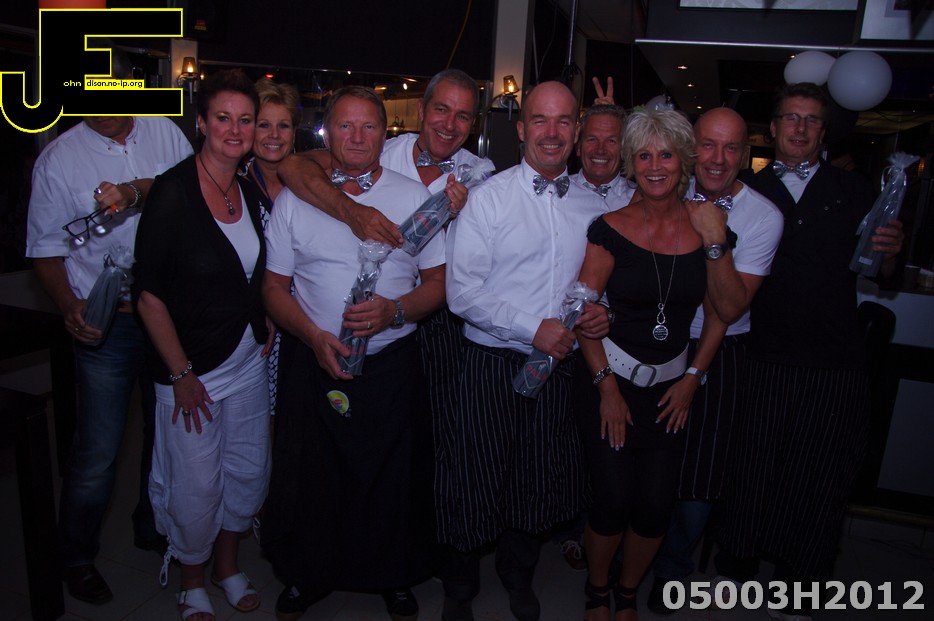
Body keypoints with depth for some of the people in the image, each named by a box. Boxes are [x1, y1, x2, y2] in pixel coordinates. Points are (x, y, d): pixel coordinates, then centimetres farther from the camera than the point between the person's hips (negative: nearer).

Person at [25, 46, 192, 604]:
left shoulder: (165, 132, 4)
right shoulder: (59, 159, -2)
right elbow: (47, 249, 1)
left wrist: (139, 191, -22)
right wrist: (70, 307, -13)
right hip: (107, 323, -2)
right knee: (98, 451, 4)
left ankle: (153, 528, 40)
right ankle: (78, 556, 29)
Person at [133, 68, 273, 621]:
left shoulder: (252, 192, 4)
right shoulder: (174, 191, -15)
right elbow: (149, 292, -15)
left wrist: (268, 326, 6)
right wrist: (181, 373, -15)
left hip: (250, 360, 6)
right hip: (191, 367, -6)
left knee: (249, 470, 16)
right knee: (196, 483, 7)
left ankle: (227, 563, 41)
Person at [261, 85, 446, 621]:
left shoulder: (414, 196, 1)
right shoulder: (295, 199, 1)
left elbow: (438, 282, 2)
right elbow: (275, 286, 3)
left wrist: (395, 311, -18)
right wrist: (315, 337, -14)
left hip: (393, 362, 0)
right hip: (314, 362, 1)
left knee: (395, 477, 11)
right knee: (311, 477, 13)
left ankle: (394, 577, 36)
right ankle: (306, 577, 39)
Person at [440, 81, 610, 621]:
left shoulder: (594, 206, 6)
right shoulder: (489, 197, -6)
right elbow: (462, 291, -13)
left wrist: (602, 310, -5)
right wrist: (533, 328, -19)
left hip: (562, 366, 4)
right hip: (493, 366, -3)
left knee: (544, 482, 16)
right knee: (477, 481, 6)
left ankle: (519, 577, 45)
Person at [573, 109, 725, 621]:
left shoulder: (706, 228, -1)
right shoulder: (610, 229, -9)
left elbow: (717, 314, 6)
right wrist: (607, 386, -9)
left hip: (670, 387, 3)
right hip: (608, 380, -2)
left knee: (656, 504, 5)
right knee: (613, 498, -2)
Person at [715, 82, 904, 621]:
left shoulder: (855, 191, 9)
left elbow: (882, 276, 8)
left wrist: (890, 251, -12)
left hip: (836, 366, 1)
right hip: (764, 359, -1)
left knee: (820, 482, 10)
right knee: (751, 471, 6)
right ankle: (736, 572, 29)